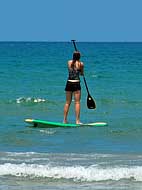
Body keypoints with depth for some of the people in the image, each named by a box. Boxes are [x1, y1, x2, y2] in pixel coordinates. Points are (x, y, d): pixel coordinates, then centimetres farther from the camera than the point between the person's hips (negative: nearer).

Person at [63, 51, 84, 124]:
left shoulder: (69, 62, 4)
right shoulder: (81, 64, -5)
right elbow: (82, 74, 8)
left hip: (69, 83, 4)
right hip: (76, 83, -4)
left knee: (67, 102, 11)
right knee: (77, 102, -1)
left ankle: (65, 120, 13)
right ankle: (77, 120, -5)